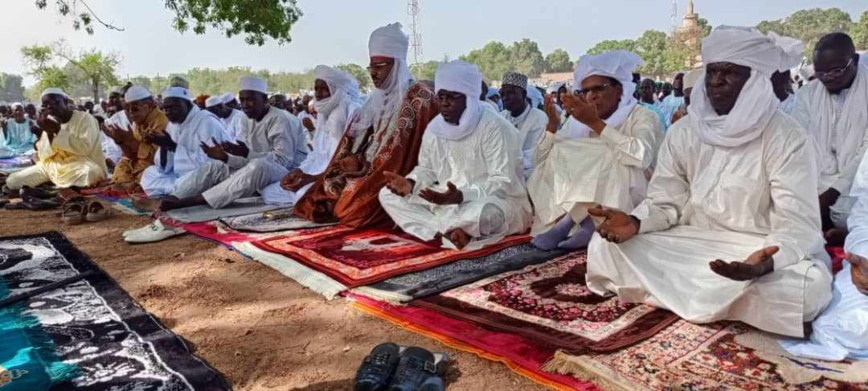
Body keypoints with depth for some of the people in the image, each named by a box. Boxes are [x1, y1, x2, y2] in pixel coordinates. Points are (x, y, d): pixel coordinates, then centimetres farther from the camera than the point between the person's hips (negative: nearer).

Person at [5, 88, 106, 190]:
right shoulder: (50, 120, 9)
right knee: (13, 181, -7)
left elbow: (85, 149, -21)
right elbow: (43, 155, 3)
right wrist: (48, 132, -13)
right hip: (53, 165, 5)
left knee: (89, 173, -40)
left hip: (80, 165, -5)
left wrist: (58, 131, -21)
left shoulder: (85, 118, -8)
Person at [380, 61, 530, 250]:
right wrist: (410, 183, -14)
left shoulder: (494, 127, -19)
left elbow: (504, 182, -24)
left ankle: (438, 229, -14)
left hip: (498, 201, -7)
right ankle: (450, 230, -20)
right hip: (448, 202, 7)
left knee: (485, 212, -45)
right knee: (388, 194, -5)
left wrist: (460, 196, -38)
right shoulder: (434, 127, 2)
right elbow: (426, 169, 11)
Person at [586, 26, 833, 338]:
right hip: (689, 246, 4)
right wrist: (634, 221, -23)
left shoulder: (786, 138, -13)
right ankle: (714, 298, -8)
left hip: (757, 251, -3)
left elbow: (798, 223, -19)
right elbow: (666, 203, 1)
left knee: (808, 285, -35)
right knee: (605, 247, -14)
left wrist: (767, 261, -41)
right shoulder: (684, 132, 0)